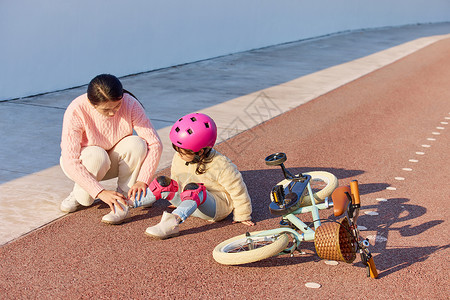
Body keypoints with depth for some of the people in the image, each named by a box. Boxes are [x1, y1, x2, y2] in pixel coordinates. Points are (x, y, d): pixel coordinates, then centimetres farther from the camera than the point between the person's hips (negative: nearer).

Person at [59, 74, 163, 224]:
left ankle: (122, 200, -17)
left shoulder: (130, 104, -24)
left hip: (114, 163, 2)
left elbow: (155, 144, -23)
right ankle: (80, 196, -6)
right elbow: (70, 162, -33)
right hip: (82, 163, -2)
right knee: (96, 156, -37)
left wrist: (143, 180, -36)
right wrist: (101, 192, -41)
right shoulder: (76, 111, -30)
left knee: (136, 144, -28)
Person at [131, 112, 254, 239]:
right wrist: (178, 201, 30)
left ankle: (172, 221, -58)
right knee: (163, 183, -10)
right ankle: (132, 202, -6)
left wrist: (242, 216, -7)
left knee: (193, 189, -38)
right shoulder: (178, 158, -4)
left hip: (216, 207, -7)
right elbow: (176, 178, 16)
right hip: (192, 205, 7)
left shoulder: (220, 165, -23)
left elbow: (236, 189, -14)